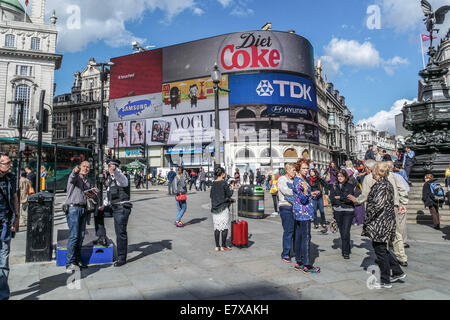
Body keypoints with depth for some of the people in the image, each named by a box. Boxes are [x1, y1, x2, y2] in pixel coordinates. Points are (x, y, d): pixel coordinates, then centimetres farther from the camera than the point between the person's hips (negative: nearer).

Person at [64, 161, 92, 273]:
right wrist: (75, 171, -50)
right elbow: (72, 179, -28)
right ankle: (70, 263, -7)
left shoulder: (88, 181, 19)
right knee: (74, 235, -12)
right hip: (73, 208, -7)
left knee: (81, 236, 8)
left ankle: (77, 260, 17)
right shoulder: (75, 176, -3)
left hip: (83, 208, 7)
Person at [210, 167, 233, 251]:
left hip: (215, 208, 6)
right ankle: (223, 246, 9)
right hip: (223, 207, -6)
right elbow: (229, 194, -11)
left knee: (216, 227, 10)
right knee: (224, 227, 4)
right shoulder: (224, 183, -12)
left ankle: (217, 246, 14)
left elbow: (211, 195, 12)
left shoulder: (213, 183, 6)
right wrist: (231, 190, 10)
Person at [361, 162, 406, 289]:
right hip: (387, 221, 10)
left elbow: (377, 205, -25)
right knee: (382, 249, 21)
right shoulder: (387, 184, 13)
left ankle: (385, 281, 12)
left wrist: (367, 221, -16)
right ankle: (398, 272, 28)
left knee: (380, 250, 1)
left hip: (380, 223, -10)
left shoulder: (380, 185, -18)